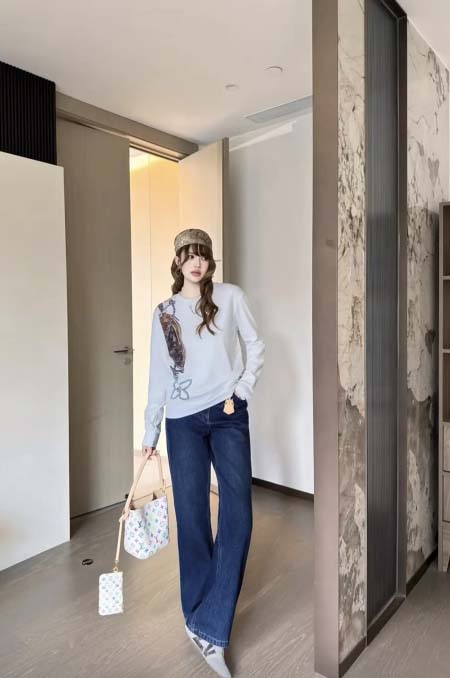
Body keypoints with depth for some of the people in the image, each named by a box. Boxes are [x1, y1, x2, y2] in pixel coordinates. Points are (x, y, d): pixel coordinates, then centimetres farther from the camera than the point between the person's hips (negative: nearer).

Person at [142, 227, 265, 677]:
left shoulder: (231, 297, 3)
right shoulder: (163, 312, 7)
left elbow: (256, 347, 5)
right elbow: (158, 376, 8)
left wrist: (240, 392, -7)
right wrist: (151, 432, 8)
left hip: (227, 416, -1)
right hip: (184, 422, 1)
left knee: (238, 515, -6)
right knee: (191, 517, 6)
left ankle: (207, 626, 8)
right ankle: (201, 620, 25)